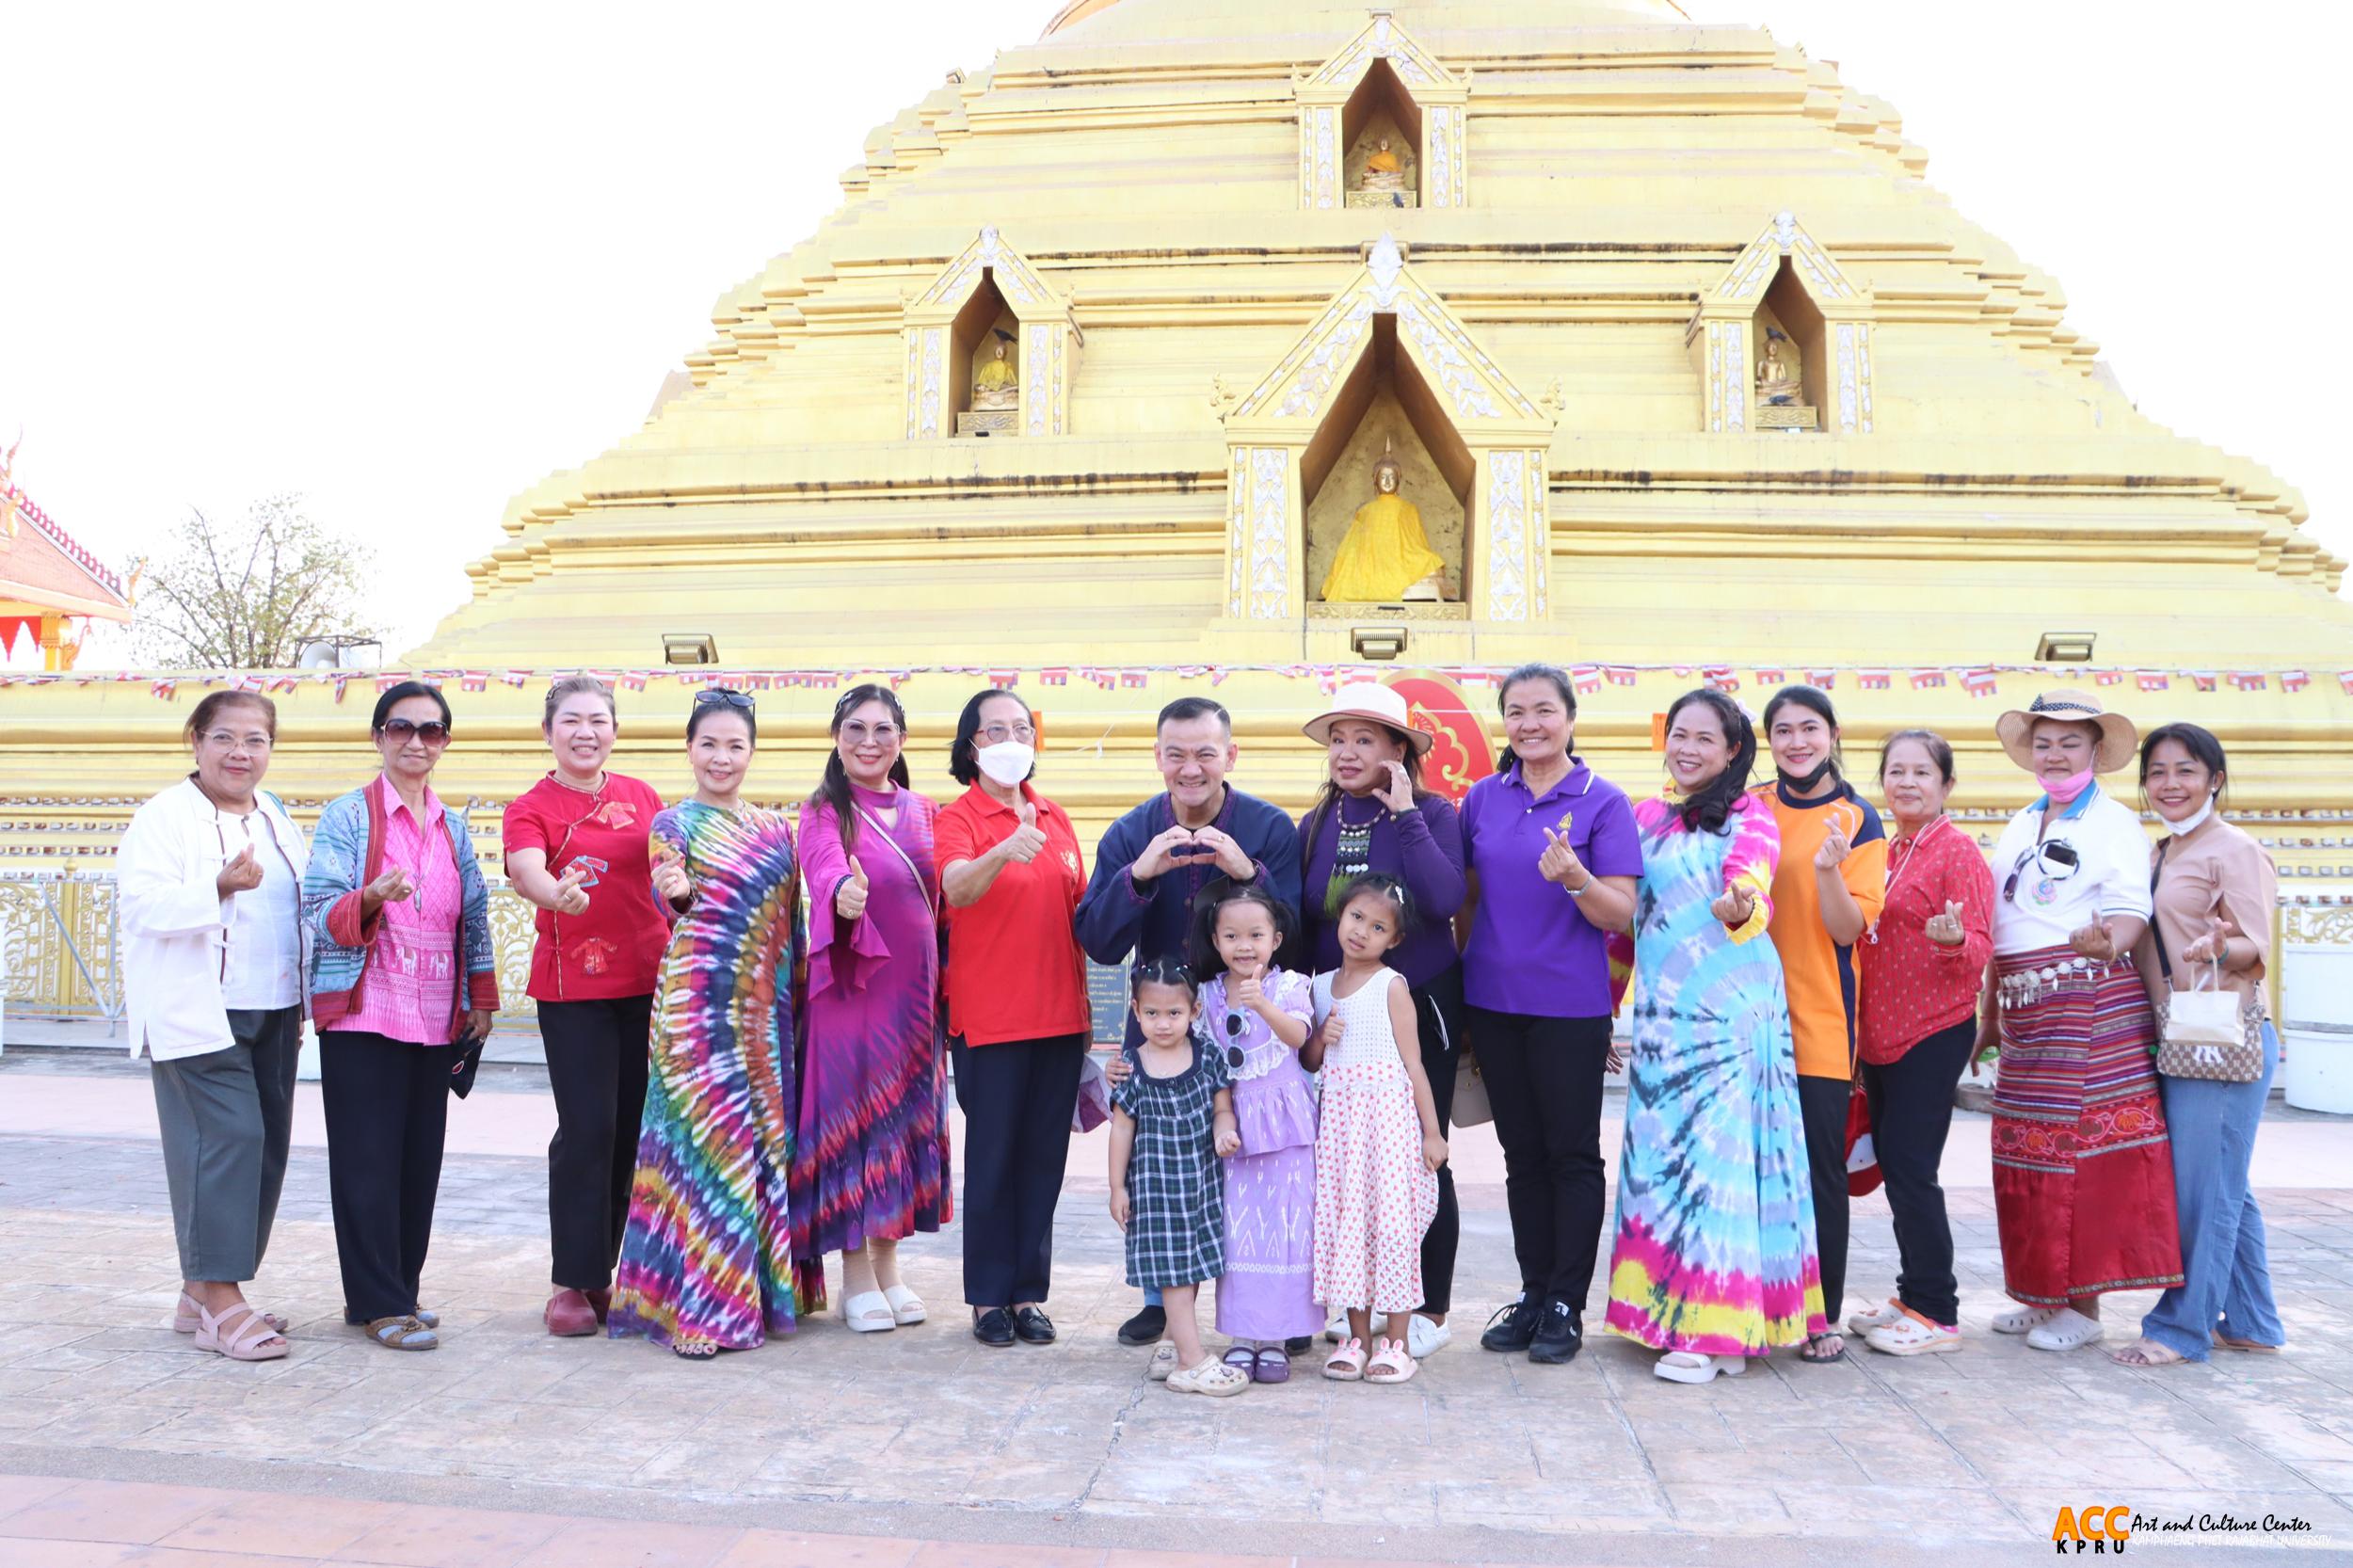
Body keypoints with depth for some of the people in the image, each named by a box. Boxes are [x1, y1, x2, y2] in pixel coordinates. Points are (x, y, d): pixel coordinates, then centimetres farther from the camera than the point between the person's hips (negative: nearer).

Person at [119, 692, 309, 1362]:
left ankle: (202, 1291, 17)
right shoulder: (165, 817, -4)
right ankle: (219, 1304, -9)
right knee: (227, 1137, -14)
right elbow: (143, 904, -16)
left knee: (265, 1143, 6)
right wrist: (220, 887, -30)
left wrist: (301, 1002, 16)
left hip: (272, 1012, 7)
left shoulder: (277, 818, 16)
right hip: (197, 1014, -7)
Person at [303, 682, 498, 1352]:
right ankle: (378, 1304, 4)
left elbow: (474, 917, 17)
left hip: (436, 1017, 5)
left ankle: (396, 1290, 18)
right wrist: (373, 897, -28)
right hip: (364, 1014, -5)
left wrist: (482, 999, 13)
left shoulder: (454, 826, 14)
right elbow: (321, 913, -9)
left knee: (421, 1158, 7)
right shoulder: (348, 816, -1)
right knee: (368, 1158, -3)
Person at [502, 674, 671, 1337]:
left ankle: (603, 1269, 21)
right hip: (573, 989, -4)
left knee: (631, 1127, 8)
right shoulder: (531, 807, -2)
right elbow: (525, 870, -22)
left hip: (647, 982, 4)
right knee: (587, 1129, -6)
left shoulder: (642, 797, 9)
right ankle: (574, 1282, 5)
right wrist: (559, 893, -43)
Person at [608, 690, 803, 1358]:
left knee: (767, 1135, 8)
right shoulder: (673, 823, 0)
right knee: (704, 1136, -6)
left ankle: (763, 1284, 20)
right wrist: (678, 892, -38)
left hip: (766, 1004, 5)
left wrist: (794, 999, 12)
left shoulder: (775, 826, 14)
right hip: (700, 998, -5)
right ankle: (694, 1306, 1)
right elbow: (669, 894, -16)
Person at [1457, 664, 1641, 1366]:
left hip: (1570, 1006, -4)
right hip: (1493, 1001, 4)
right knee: (1522, 1154, 12)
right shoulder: (1482, 798, 6)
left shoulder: (1603, 802, -5)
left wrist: (1574, 876, -27)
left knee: (1572, 1155, 3)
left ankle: (1566, 1306, 13)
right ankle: (1532, 1294, 23)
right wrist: (1460, 975, 10)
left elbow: (1620, 913, -10)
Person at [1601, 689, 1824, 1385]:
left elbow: (1754, 894, -19)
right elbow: (1623, 916, 20)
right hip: (1663, 1008, 5)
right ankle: (1673, 1308, 16)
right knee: (1664, 1151, 6)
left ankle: (1715, 1327, 0)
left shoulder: (1748, 814, -1)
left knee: (1720, 1147, -6)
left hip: (1731, 1006, -5)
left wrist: (1737, 908, -42)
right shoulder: (1644, 815, 14)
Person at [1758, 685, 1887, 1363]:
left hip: (1818, 1020, -2)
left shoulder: (1857, 822, 0)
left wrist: (1828, 869, -22)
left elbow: (1849, 929, -6)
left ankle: (1824, 1314, 13)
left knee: (1820, 1168, 1)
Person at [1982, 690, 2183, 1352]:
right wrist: (1989, 1013, 20)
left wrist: (2108, 943, -36)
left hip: (2089, 1002, -7)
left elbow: (2131, 908, -13)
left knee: (2085, 1148, -6)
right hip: (2026, 1010, 7)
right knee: (2025, 1152, 8)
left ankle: (2083, 1305, 3)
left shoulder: (2115, 822, -1)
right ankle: (2043, 1295, 18)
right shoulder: (2019, 827, 18)